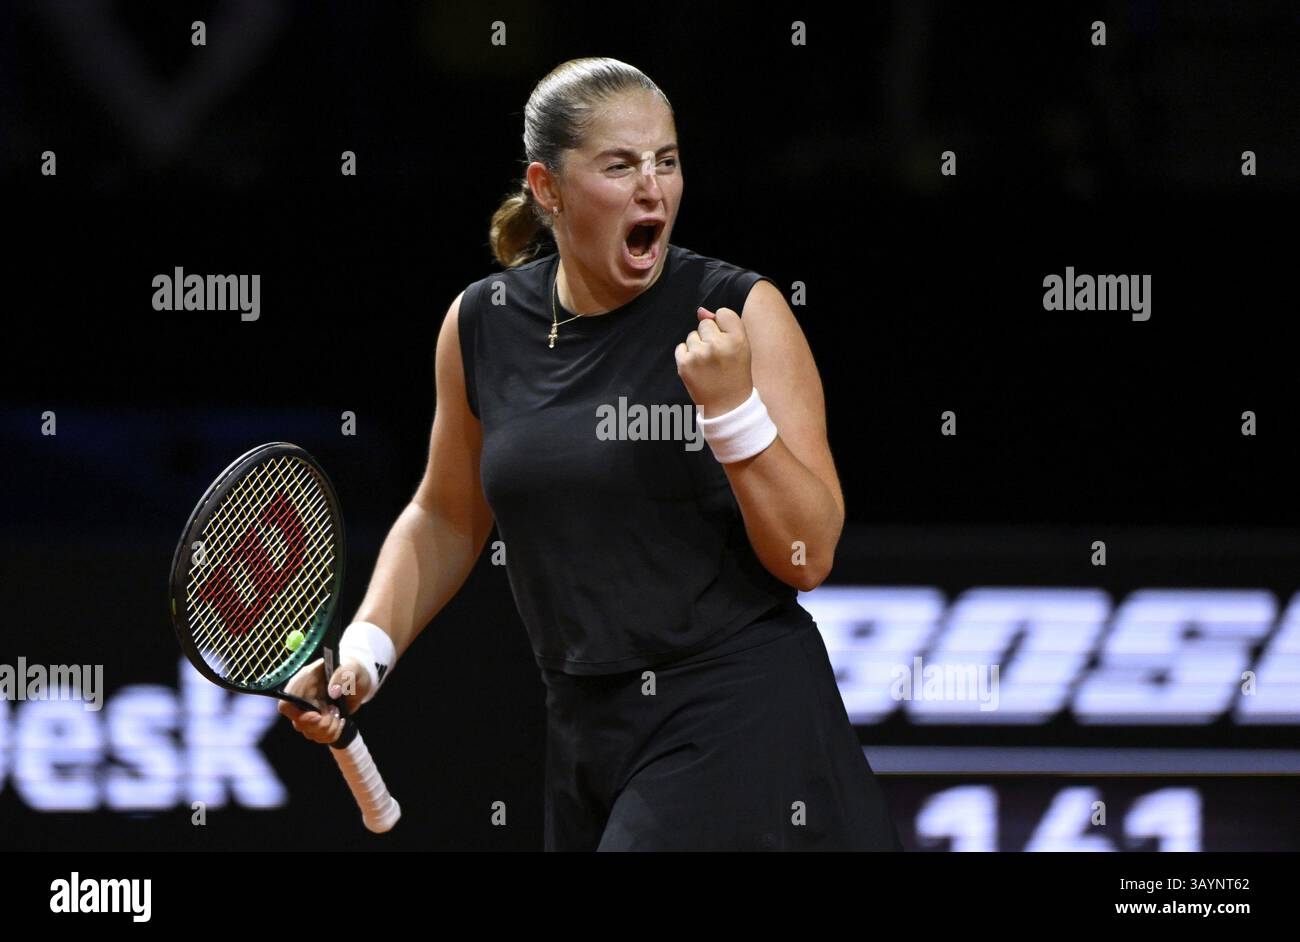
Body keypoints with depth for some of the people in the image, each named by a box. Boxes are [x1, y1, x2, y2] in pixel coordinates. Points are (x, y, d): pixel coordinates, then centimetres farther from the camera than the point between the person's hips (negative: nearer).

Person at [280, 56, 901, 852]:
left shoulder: (742, 313, -8)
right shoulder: (483, 324, 4)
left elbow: (808, 556, -10)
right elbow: (446, 519, 19)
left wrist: (733, 406, -23)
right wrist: (365, 651, 6)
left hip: (737, 726, -5)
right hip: (586, 730, 5)